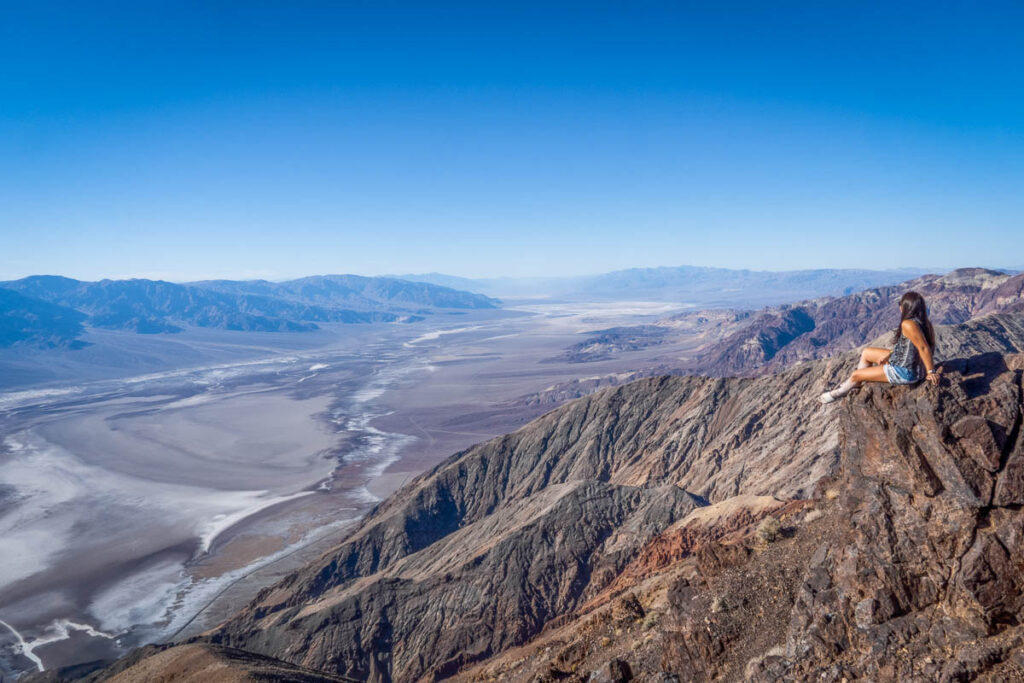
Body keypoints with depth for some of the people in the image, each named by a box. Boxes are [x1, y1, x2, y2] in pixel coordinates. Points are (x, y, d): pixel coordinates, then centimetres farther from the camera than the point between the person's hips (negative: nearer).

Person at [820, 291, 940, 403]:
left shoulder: (908, 324, -28)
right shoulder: (925, 323, 2)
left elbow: (923, 348, -30)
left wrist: (931, 371, -23)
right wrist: (888, 357, 9)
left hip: (905, 372, -10)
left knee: (856, 375, 4)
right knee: (866, 352, 22)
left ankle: (839, 393, 32)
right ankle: (856, 384, 36)